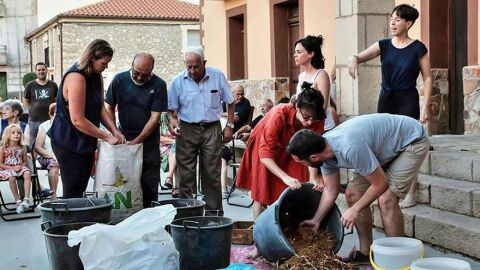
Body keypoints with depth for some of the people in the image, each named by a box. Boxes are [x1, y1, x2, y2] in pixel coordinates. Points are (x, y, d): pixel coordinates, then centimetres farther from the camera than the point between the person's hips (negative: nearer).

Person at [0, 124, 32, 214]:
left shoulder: (22, 148, 4)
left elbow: (25, 161, 10)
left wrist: (21, 166, -13)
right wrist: (12, 168, -16)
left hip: (20, 168, 2)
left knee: (27, 174, -30)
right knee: (11, 178, -34)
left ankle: (26, 199, -34)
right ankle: (18, 201, -22)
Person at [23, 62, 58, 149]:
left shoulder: (53, 85, 5)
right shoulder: (30, 85, 1)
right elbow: (25, 101, 9)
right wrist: (32, 111, -1)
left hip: (50, 119, 1)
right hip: (34, 120, -1)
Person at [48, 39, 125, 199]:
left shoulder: (96, 76, 7)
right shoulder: (76, 77, -22)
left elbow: (101, 108, 6)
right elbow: (78, 120, -25)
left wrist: (115, 131, -8)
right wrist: (107, 137, -20)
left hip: (86, 142, 9)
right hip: (69, 143, -9)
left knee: (81, 190, 14)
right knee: (73, 193, -5)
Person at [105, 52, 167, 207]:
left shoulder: (158, 85, -9)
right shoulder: (120, 80, -3)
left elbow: (155, 117, -10)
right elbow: (109, 107, 5)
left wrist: (137, 141, -13)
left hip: (148, 140, -1)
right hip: (124, 138, 2)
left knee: (149, 183, 0)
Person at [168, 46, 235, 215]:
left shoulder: (217, 76, -1)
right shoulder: (178, 81, -1)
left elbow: (230, 102, 9)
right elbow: (172, 108, 6)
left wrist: (229, 126, 1)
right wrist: (172, 120, -16)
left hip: (212, 129, 0)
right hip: (187, 130, 0)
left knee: (212, 174, 3)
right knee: (186, 174, 0)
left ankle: (215, 213, 11)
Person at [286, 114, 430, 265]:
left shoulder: (350, 148, -38)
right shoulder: (324, 149, -11)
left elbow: (380, 184, -24)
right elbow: (330, 190, 5)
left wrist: (355, 210, -13)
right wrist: (315, 221, 6)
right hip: (386, 147, 9)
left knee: (386, 199, -22)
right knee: (353, 193, 2)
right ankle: (365, 252, 13)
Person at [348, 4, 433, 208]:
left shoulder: (418, 48, -5)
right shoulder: (384, 45, 4)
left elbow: (427, 78, -2)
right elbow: (360, 56, -6)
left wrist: (426, 106, -9)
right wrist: (354, 60, -31)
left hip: (407, 101, -4)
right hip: (386, 99, 4)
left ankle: (410, 193, 3)